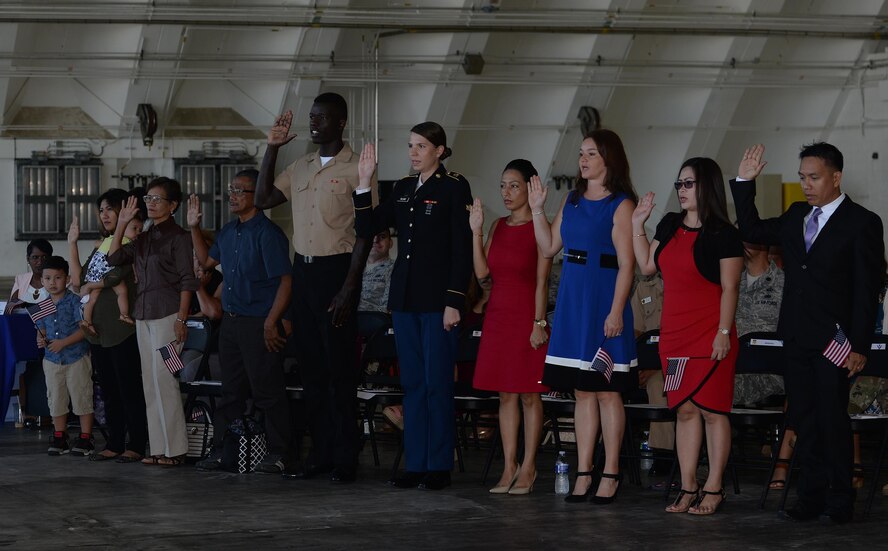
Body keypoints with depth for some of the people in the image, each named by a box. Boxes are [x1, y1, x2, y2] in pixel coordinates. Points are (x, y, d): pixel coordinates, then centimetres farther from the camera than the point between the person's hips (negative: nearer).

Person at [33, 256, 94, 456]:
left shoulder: (74, 301, -11)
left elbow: (84, 328, -16)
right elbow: (42, 329, 13)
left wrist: (63, 342, -22)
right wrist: (41, 339, -10)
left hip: (76, 358, -6)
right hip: (52, 360, 6)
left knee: (81, 398, 0)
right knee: (56, 399, 11)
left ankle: (85, 438, 8)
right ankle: (59, 438, 21)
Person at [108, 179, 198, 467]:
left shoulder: (178, 237, -5)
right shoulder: (144, 239, 16)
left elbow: (187, 280, -10)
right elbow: (114, 258, 15)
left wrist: (181, 318, -16)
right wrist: (121, 225, 9)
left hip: (167, 315, -8)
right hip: (143, 317, 8)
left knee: (164, 379, -10)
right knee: (151, 382, 7)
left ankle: (174, 449, -6)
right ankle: (159, 448, 10)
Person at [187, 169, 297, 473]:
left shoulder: (268, 233, -13)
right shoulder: (228, 232, 12)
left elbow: (285, 281, -17)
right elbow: (207, 261, 28)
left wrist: (271, 323, -22)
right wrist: (194, 228, 18)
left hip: (259, 324, -8)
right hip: (231, 321, 8)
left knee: (267, 391, -3)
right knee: (231, 390, 13)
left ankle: (280, 453, 5)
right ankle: (223, 450, 19)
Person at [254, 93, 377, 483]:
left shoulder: (356, 168, -7)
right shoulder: (300, 168, 13)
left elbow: (365, 232, -10)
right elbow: (263, 199, 12)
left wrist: (349, 288, -15)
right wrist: (272, 148, 6)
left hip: (336, 270, -6)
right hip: (303, 270, 6)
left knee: (339, 367, -5)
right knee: (311, 366, 8)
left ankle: (345, 458, 0)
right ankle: (320, 453, 13)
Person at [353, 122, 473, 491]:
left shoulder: (455, 187, -5)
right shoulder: (403, 188, 13)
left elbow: (462, 249, -9)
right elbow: (367, 227, 12)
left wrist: (454, 302, -14)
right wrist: (363, 183, 2)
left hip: (438, 298, -6)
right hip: (405, 296, 6)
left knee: (437, 383, -3)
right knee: (412, 383, 8)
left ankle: (439, 468, 3)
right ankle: (415, 465, 13)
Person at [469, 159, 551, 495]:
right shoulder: (498, 227, 11)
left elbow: (541, 281, -9)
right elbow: (483, 274, 4)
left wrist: (538, 323, -14)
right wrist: (476, 232, -1)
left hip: (525, 316, -6)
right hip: (498, 315, 6)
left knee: (529, 394, -1)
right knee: (506, 394, 7)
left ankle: (528, 467, 4)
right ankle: (509, 467, 11)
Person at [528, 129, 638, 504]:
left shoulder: (620, 205, -8)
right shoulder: (572, 201, 13)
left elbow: (626, 265, -12)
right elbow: (549, 248, 15)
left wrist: (616, 311, -18)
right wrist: (537, 209, 6)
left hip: (603, 302, -6)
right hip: (572, 302, 6)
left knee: (606, 391, -1)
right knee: (582, 391, 8)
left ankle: (610, 474, 6)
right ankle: (583, 474, 11)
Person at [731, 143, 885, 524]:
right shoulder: (796, 217, 12)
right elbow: (752, 232, 22)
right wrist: (744, 183, 11)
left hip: (834, 342, -6)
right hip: (797, 338, 6)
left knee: (833, 421, -2)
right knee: (805, 421, 8)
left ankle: (840, 503, 6)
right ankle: (811, 498, 14)